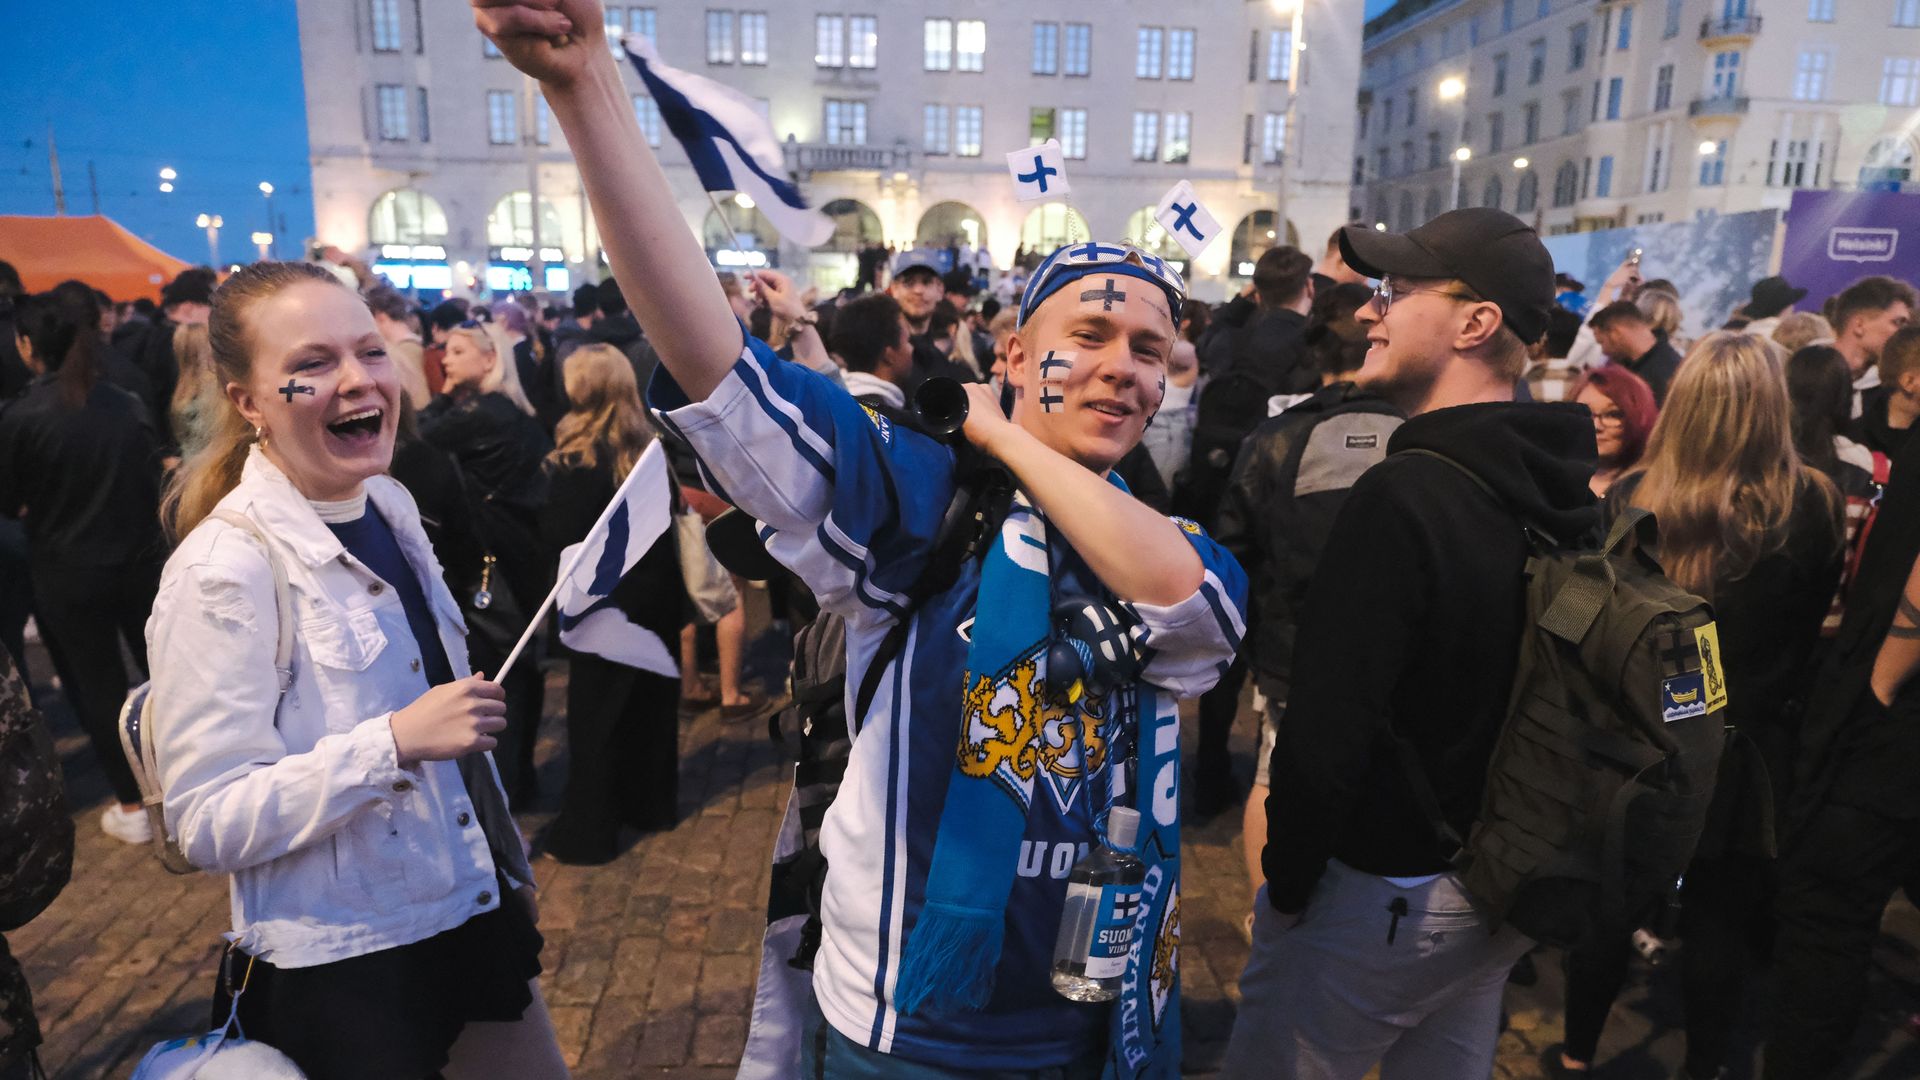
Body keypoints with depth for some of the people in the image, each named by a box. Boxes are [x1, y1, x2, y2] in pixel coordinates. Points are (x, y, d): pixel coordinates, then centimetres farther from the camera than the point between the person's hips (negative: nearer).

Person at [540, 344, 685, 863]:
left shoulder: (577, 458, -18)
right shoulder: (652, 444, 1)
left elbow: (559, 535, -16)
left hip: (605, 596, -6)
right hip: (657, 587, 7)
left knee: (595, 710, 5)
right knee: (651, 697, 19)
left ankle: (588, 830, 15)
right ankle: (652, 802, 34)